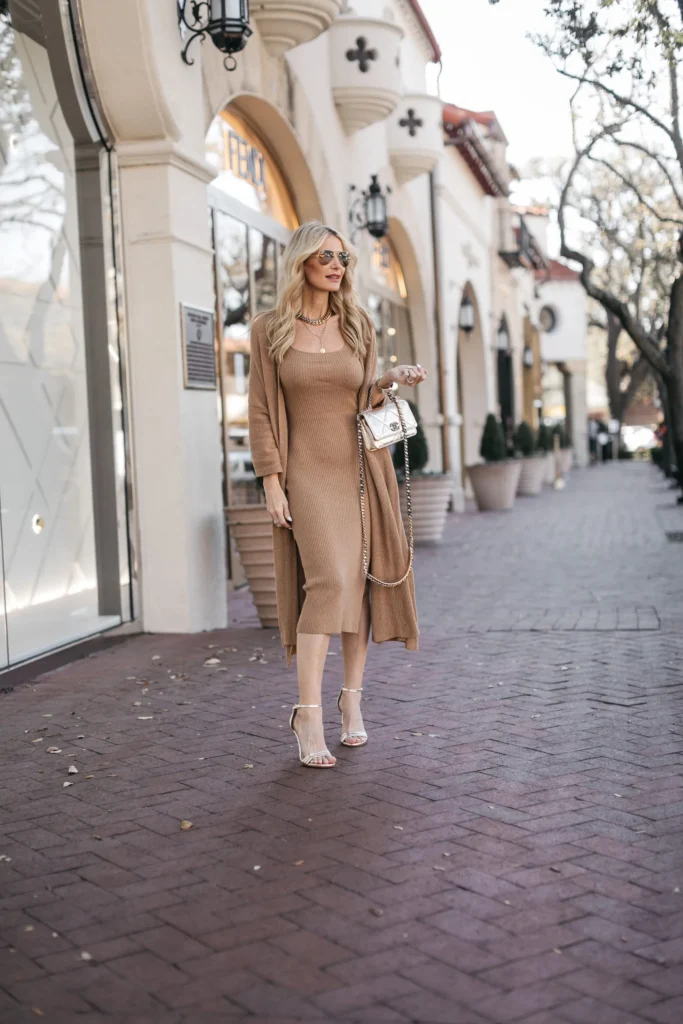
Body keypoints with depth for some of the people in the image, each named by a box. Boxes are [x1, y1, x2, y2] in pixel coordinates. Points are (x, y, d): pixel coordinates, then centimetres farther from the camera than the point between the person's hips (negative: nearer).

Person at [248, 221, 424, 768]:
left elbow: (364, 400, 13)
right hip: (308, 471, -3)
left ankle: (352, 698, 17)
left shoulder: (358, 324, 9)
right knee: (329, 580, -18)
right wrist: (272, 482, -6)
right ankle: (309, 713, -13)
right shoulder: (270, 330, 2)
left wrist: (390, 382, -8)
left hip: (361, 467, 4)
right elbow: (261, 411, 0)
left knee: (363, 582, 2)